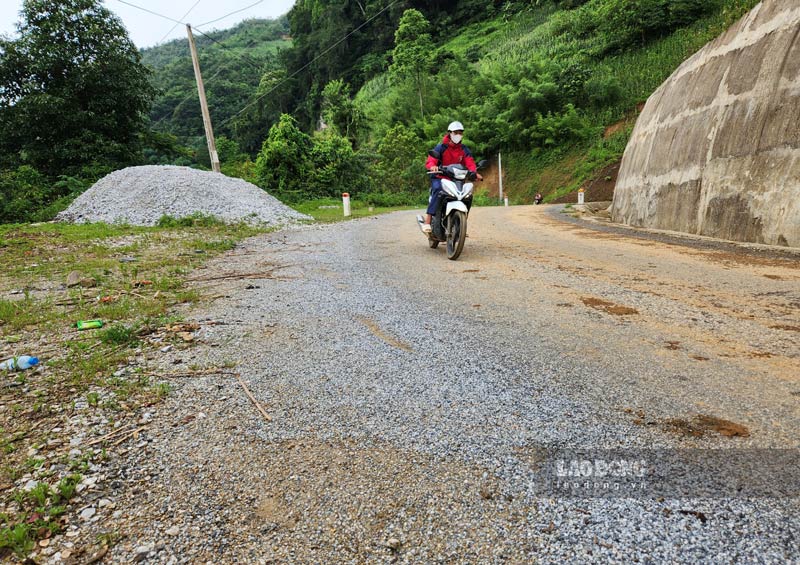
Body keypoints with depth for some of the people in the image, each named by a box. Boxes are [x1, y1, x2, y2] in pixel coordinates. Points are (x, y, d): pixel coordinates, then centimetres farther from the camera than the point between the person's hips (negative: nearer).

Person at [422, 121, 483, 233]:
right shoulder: (441, 147, -3)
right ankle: (427, 221, -39)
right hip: (439, 178, -5)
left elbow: (470, 162, -5)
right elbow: (430, 161, -17)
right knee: (438, 191, -34)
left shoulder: (464, 149, 10)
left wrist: (475, 172, -27)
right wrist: (433, 166, -42)